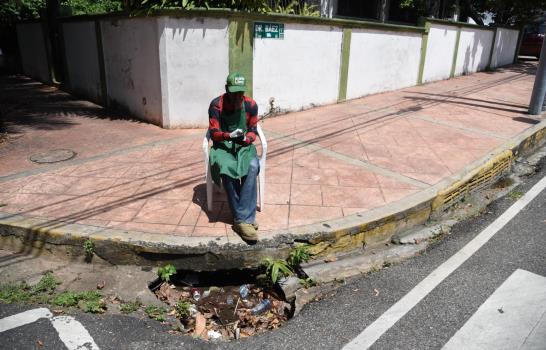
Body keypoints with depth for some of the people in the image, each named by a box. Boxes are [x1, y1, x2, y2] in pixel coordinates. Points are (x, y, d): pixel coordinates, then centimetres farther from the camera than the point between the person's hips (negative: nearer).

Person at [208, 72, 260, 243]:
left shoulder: (251, 105, -3)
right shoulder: (216, 105, -9)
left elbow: (253, 130, 3)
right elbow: (213, 133, -10)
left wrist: (246, 139, -20)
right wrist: (229, 135, -30)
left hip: (244, 145, 2)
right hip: (222, 145, -1)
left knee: (252, 167, -33)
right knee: (227, 168, -35)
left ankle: (242, 220, -33)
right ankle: (246, 219, -27)